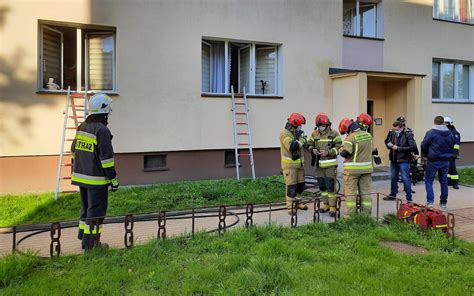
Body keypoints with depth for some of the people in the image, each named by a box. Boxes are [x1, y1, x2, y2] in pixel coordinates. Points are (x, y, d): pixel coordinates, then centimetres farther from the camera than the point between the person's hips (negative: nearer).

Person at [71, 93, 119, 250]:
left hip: (81, 175, 8)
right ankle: (90, 242, 8)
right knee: (96, 209, 2)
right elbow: (106, 156, -20)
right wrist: (113, 178, -14)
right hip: (96, 178, -8)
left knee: (86, 207, 21)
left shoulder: (82, 127, 9)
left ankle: (83, 235, 31)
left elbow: (74, 151, 16)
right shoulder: (102, 130, -18)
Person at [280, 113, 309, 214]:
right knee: (291, 186, -6)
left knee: (300, 184, 13)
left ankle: (297, 202, 27)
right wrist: (301, 140, -14)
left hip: (299, 163, 8)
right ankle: (290, 207, 1)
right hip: (289, 164, -8)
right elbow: (292, 146, -27)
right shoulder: (284, 133, -14)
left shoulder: (297, 133, 12)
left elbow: (303, 145, 18)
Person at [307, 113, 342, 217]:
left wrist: (328, 152, -22)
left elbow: (339, 147, -10)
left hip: (330, 164, -5)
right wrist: (313, 150, -11)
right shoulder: (314, 134, 5)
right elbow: (309, 145, 11)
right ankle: (325, 204, 27)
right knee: (322, 186, 13)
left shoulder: (334, 134, -7)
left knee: (330, 186, -4)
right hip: (319, 164, 5)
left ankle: (332, 207, 6)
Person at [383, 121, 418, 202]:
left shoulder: (408, 134, -13)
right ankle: (393, 195, 32)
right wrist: (389, 144, -9)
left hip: (403, 160, -6)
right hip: (393, 159, 6)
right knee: (393, 177, 17)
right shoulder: (393, 133, 1)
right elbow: (387, 141, 16)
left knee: (405, 178, -3)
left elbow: (413, 147, -20)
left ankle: (409, 198, 6)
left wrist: (398, 148, -21)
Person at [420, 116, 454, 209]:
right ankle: (443, 203, 20)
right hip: (445, 161, 5)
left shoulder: (430, 133, -14)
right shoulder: (450, 133, 3)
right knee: (444, 181, 13)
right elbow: (452, 146, 11)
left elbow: (424, 145, -9)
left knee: (429, 180, 4)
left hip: (433, 161, -4)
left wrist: (424, 155, 8)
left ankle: (430, 201, -8)